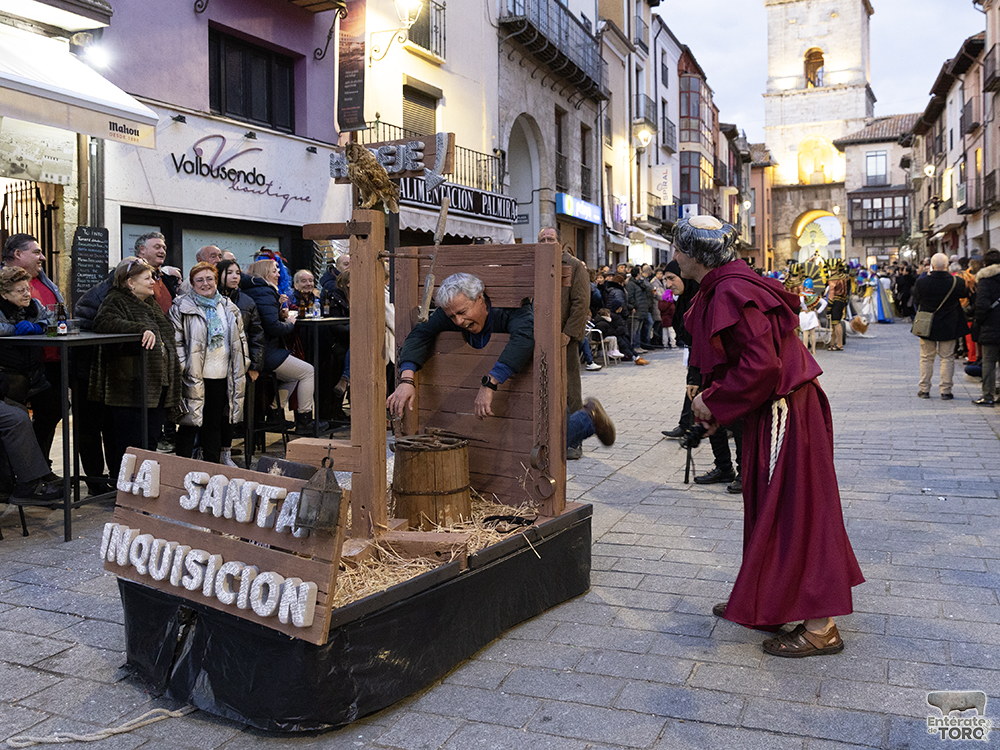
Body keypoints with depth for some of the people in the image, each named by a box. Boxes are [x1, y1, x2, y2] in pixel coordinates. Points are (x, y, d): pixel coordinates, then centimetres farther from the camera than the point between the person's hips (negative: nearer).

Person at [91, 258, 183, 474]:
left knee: (151, 443, 11)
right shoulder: (116, 300, -3)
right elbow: (103, 321, -25)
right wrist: (141, 329, -32)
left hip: (159, 387, 8)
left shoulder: (152, 304, 22)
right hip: (132, 389, -8)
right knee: (130, 446, -6)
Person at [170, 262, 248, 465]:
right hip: (194, 376, -4)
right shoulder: (181, 307, -2)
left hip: (221, 376, 5)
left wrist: (243, 363, 10)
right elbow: (175, 340, -6)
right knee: (189, 425, -2)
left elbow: (240, 339, 18)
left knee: (214, 425, 12)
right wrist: (183, 368, -13)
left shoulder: (229, 307, 13)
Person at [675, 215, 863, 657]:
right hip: (768, 410, 10)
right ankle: (763, 603, 33)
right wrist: (712, 400, 8)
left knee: (791, 510, -2)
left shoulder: (731, 294, -21)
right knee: (765, 506, 18)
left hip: (782, 415, -10)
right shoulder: (722, 288, 10)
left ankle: (820, 628, 10)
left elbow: (762, 364, -28)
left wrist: (714, 403, -16)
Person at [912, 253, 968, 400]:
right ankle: (946, 391, 9)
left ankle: (924, 389, 16)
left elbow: (915, 299, 0)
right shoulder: (957, 282, -13)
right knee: (947, 358, 9)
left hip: (927, 326, 0)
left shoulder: (921, 282, -15)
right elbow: (966, 294, 7)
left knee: (926, 358, 12)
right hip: (949, 327, 0)